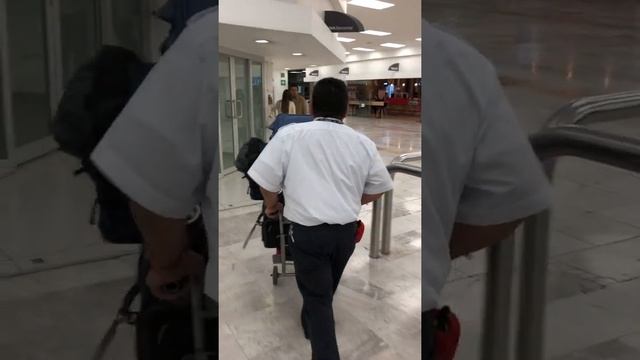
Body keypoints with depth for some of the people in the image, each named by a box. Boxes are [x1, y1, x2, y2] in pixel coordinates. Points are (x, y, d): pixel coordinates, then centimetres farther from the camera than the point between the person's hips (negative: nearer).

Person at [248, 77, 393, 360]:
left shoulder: (290, 134, -7)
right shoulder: (363, 142, 2)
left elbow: (266, 178, -8)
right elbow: (378, 189, 9)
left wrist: (272, 206, 12)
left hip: (308, 230, -4)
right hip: (346, 230, 5)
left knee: (317, 296, 7)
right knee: (326, 288, 27)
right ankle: (310, 323, 52)